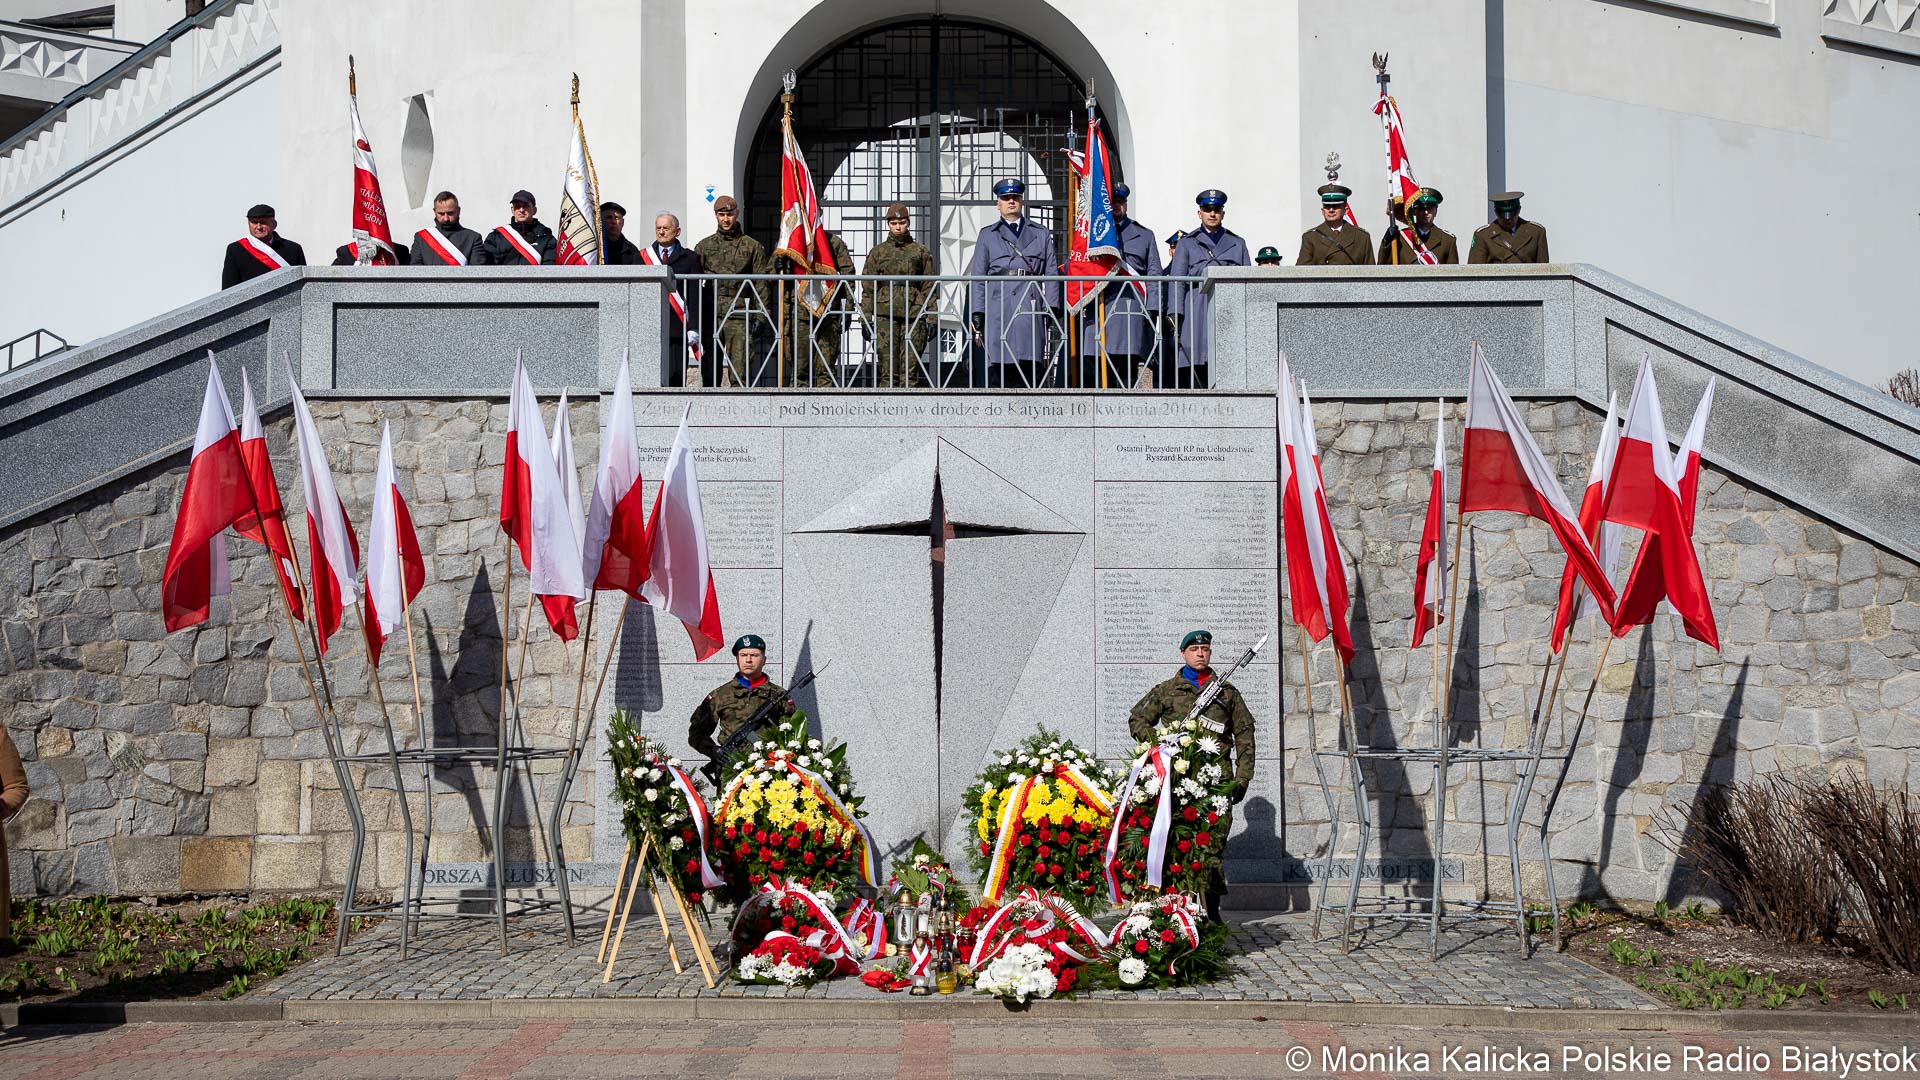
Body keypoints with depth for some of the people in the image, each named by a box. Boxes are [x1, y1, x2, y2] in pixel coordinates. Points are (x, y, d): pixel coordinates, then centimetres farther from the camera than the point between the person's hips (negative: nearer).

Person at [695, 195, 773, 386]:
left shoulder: (752, 246, 10)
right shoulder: (704, 246, 15)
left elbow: (761, 283, 6)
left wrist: (763, 317, -2)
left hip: (739, 315, -2)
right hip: (710, 314, 2)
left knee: (740, 369, -10)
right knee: (710, 369, 4)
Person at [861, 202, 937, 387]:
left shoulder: (921, 252, 11)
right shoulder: (877, 252, 11)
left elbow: (929, 288, 10)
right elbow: (869, 289, 10)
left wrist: (931, 319, 2)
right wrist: (866, 320, 3)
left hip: (914, 317, 0)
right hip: (885, 318, 0)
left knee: (910, 370, -3)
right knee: (887, 371, -3)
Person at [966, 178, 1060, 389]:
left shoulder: (1041, 235, 18)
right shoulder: (987, 235, 15)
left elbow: (1050, 275, 14)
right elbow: (977, 278, 10)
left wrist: (1051, 308, 1)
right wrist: (977, 317, 1)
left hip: (1031, 311, 1)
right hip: (998, 313, -1)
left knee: (1031, 369, -7)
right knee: (999, 370, -6)